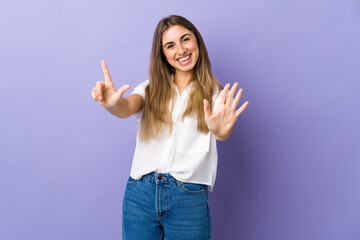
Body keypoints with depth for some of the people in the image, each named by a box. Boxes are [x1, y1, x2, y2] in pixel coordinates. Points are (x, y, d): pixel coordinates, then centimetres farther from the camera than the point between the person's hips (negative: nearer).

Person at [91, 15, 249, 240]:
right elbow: (127, 108, -12)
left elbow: (225, 132, -17)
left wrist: (222, 129, -41)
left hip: (190, 198, -1)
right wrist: (112, 103, -35)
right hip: (140, 193, 2)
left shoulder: (214, 93, 2)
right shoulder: (152, 88, 8)